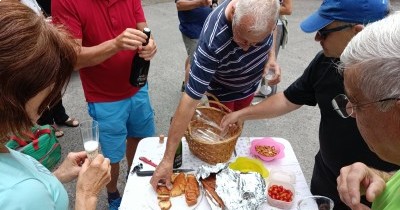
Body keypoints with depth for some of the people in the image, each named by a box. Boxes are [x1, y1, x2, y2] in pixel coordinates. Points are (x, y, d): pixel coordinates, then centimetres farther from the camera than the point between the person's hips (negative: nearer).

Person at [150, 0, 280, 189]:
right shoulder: (212, 41, -45)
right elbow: (190, 99, -44)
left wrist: (271, 56, -19)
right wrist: (168, 159, -42)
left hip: (250, 85, 5)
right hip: (223, 92, -4)